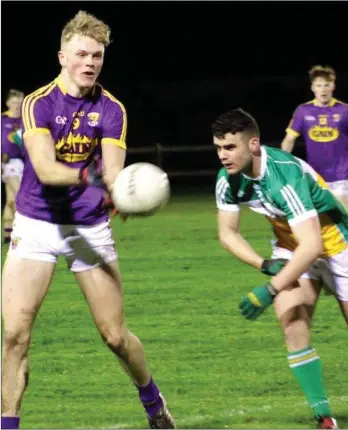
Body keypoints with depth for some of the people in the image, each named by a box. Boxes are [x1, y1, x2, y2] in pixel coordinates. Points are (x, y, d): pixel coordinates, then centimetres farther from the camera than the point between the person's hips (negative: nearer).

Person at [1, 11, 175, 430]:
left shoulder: (111, 109, -3)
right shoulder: (39, 103, -11)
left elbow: (113, 170, -15)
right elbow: (45, 169, -24)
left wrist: (119, 190, -39)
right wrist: (86, 176, -43)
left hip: (90, 227, 2)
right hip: (36, 224, -2)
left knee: (115, 335, 5)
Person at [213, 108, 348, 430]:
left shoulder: (285, 176, -36)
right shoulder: (228, 179, -14)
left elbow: (311, 245, -40)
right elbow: (227, 233, -1)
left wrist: (271, 290, -40)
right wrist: (265, 265, -16)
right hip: (291, 249, 6)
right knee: (294, 328, -12)